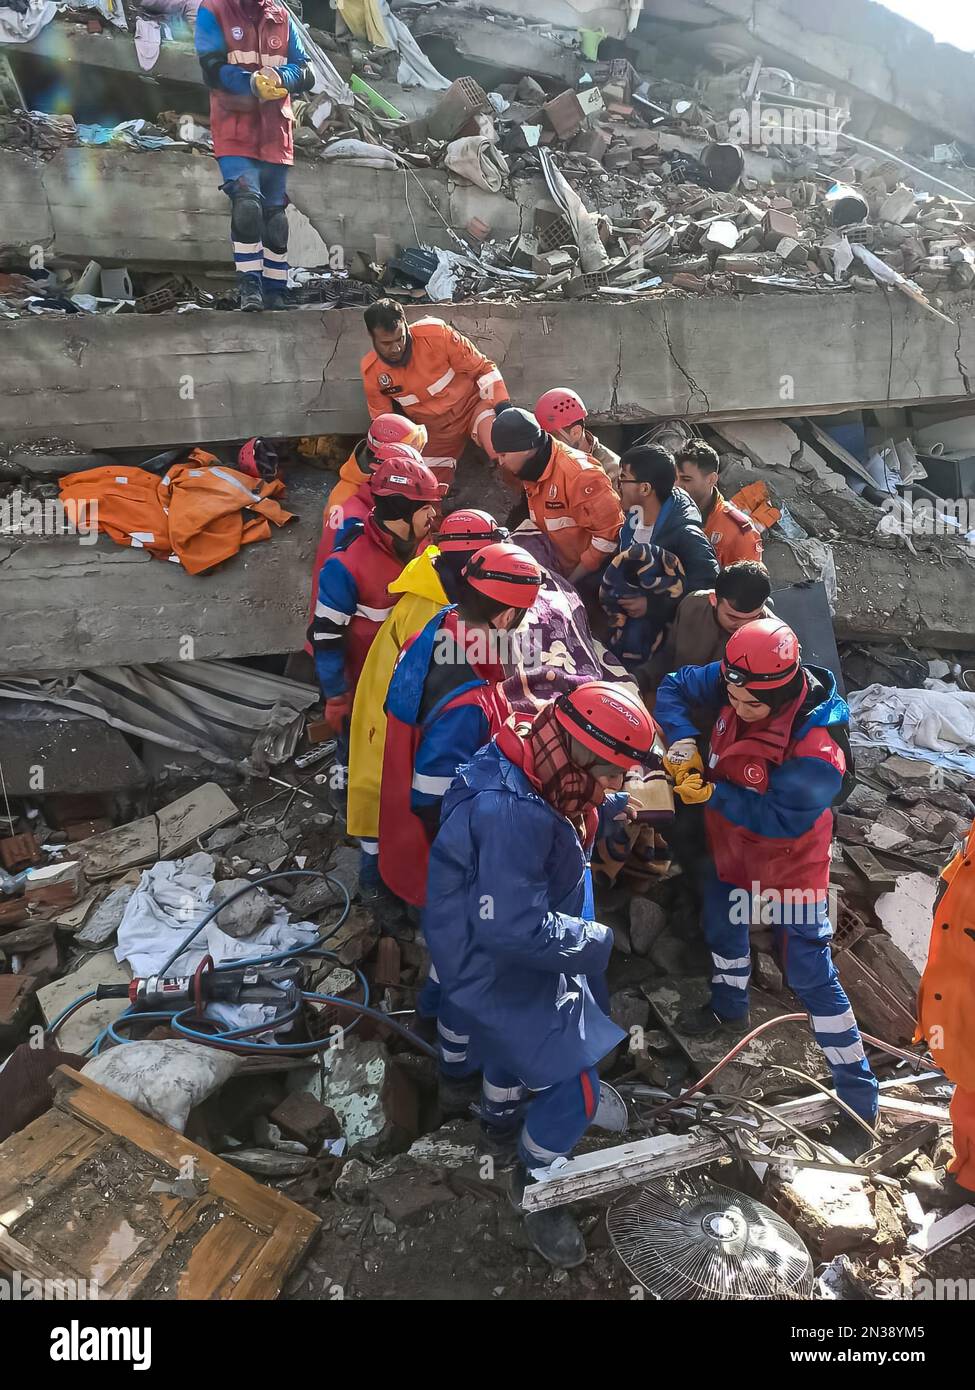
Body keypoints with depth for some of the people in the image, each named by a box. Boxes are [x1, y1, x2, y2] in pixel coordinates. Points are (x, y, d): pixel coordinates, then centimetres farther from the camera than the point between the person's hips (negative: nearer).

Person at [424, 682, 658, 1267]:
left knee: (520, 1033, 34)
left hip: (514, 953, 10)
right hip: (498, 970, -10)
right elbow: (514, 929, -36)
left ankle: (503, 1119, 62)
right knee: (574, 1088, -2)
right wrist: (596, 940, -23)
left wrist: (615, 804, -7)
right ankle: (536, 1185, 27)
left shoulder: (528, 774, -10)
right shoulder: (512, 815, -39)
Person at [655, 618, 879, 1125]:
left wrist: (711, 794, -35)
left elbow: (781, 818, -31)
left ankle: (857, 1091, 16)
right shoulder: (736, 681, -22)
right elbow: (674, 687, -9)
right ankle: (730, 1007, 58)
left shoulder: (818, 750, -39)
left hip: (788, 861, -7)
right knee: (722, 922, 28)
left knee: (809, 972, -1)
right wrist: (683, 740, -25)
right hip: (731, 845, 7)